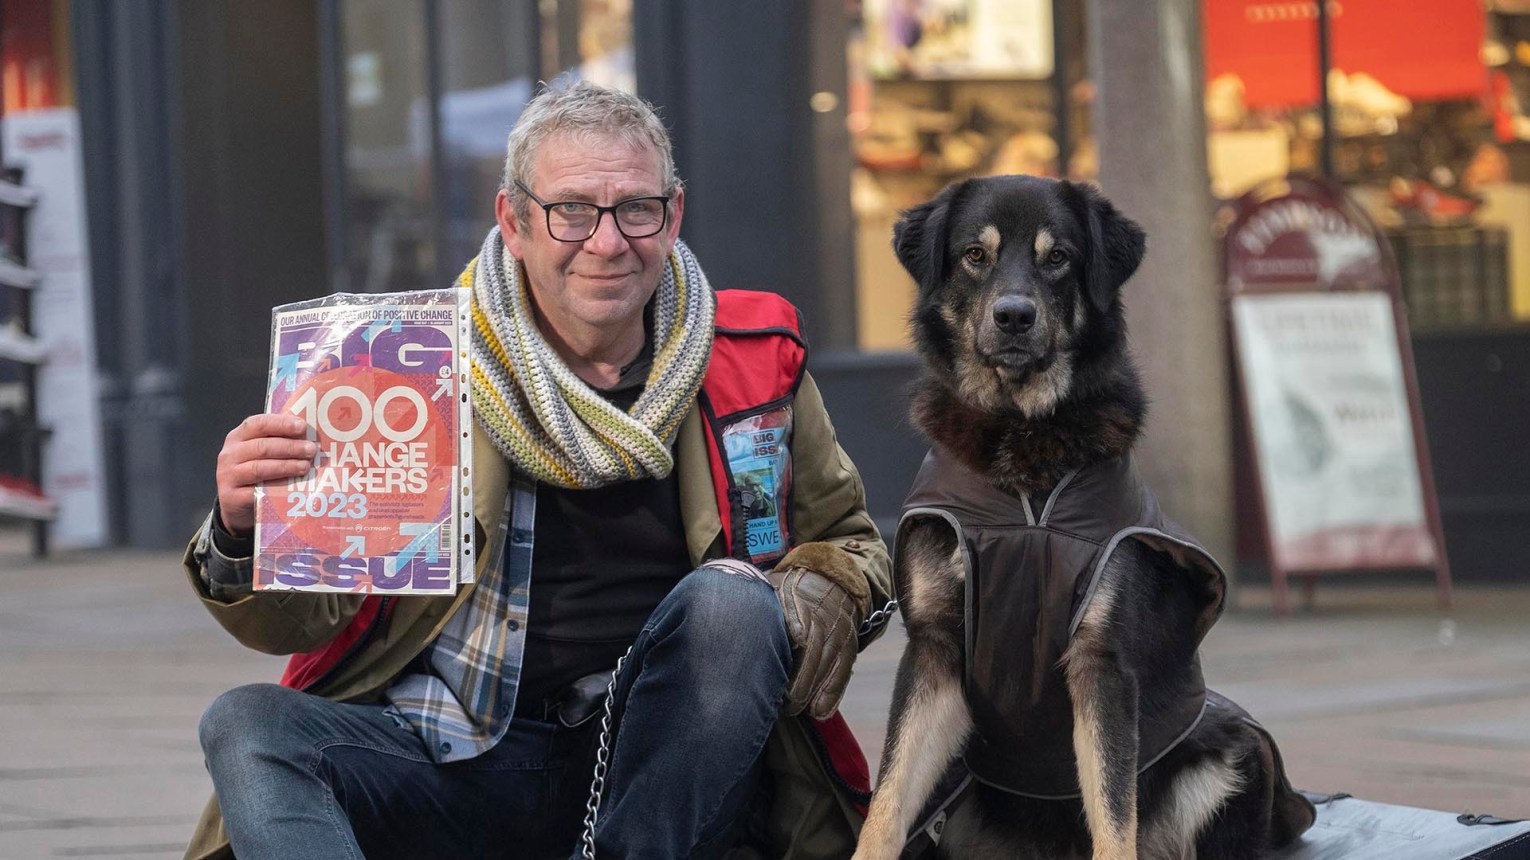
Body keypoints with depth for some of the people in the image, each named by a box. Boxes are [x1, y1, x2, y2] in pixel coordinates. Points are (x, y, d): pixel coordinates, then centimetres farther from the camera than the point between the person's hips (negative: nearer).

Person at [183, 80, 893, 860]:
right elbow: (304, 618, 0)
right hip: (458, 760, 0)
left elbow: (848, 542, 19)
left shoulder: (753, 358, 6)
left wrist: (825, 594, -6)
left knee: (730, 599, -27)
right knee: (246, 726, -26)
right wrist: (245, 534, -23)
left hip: (662, 772, 0)